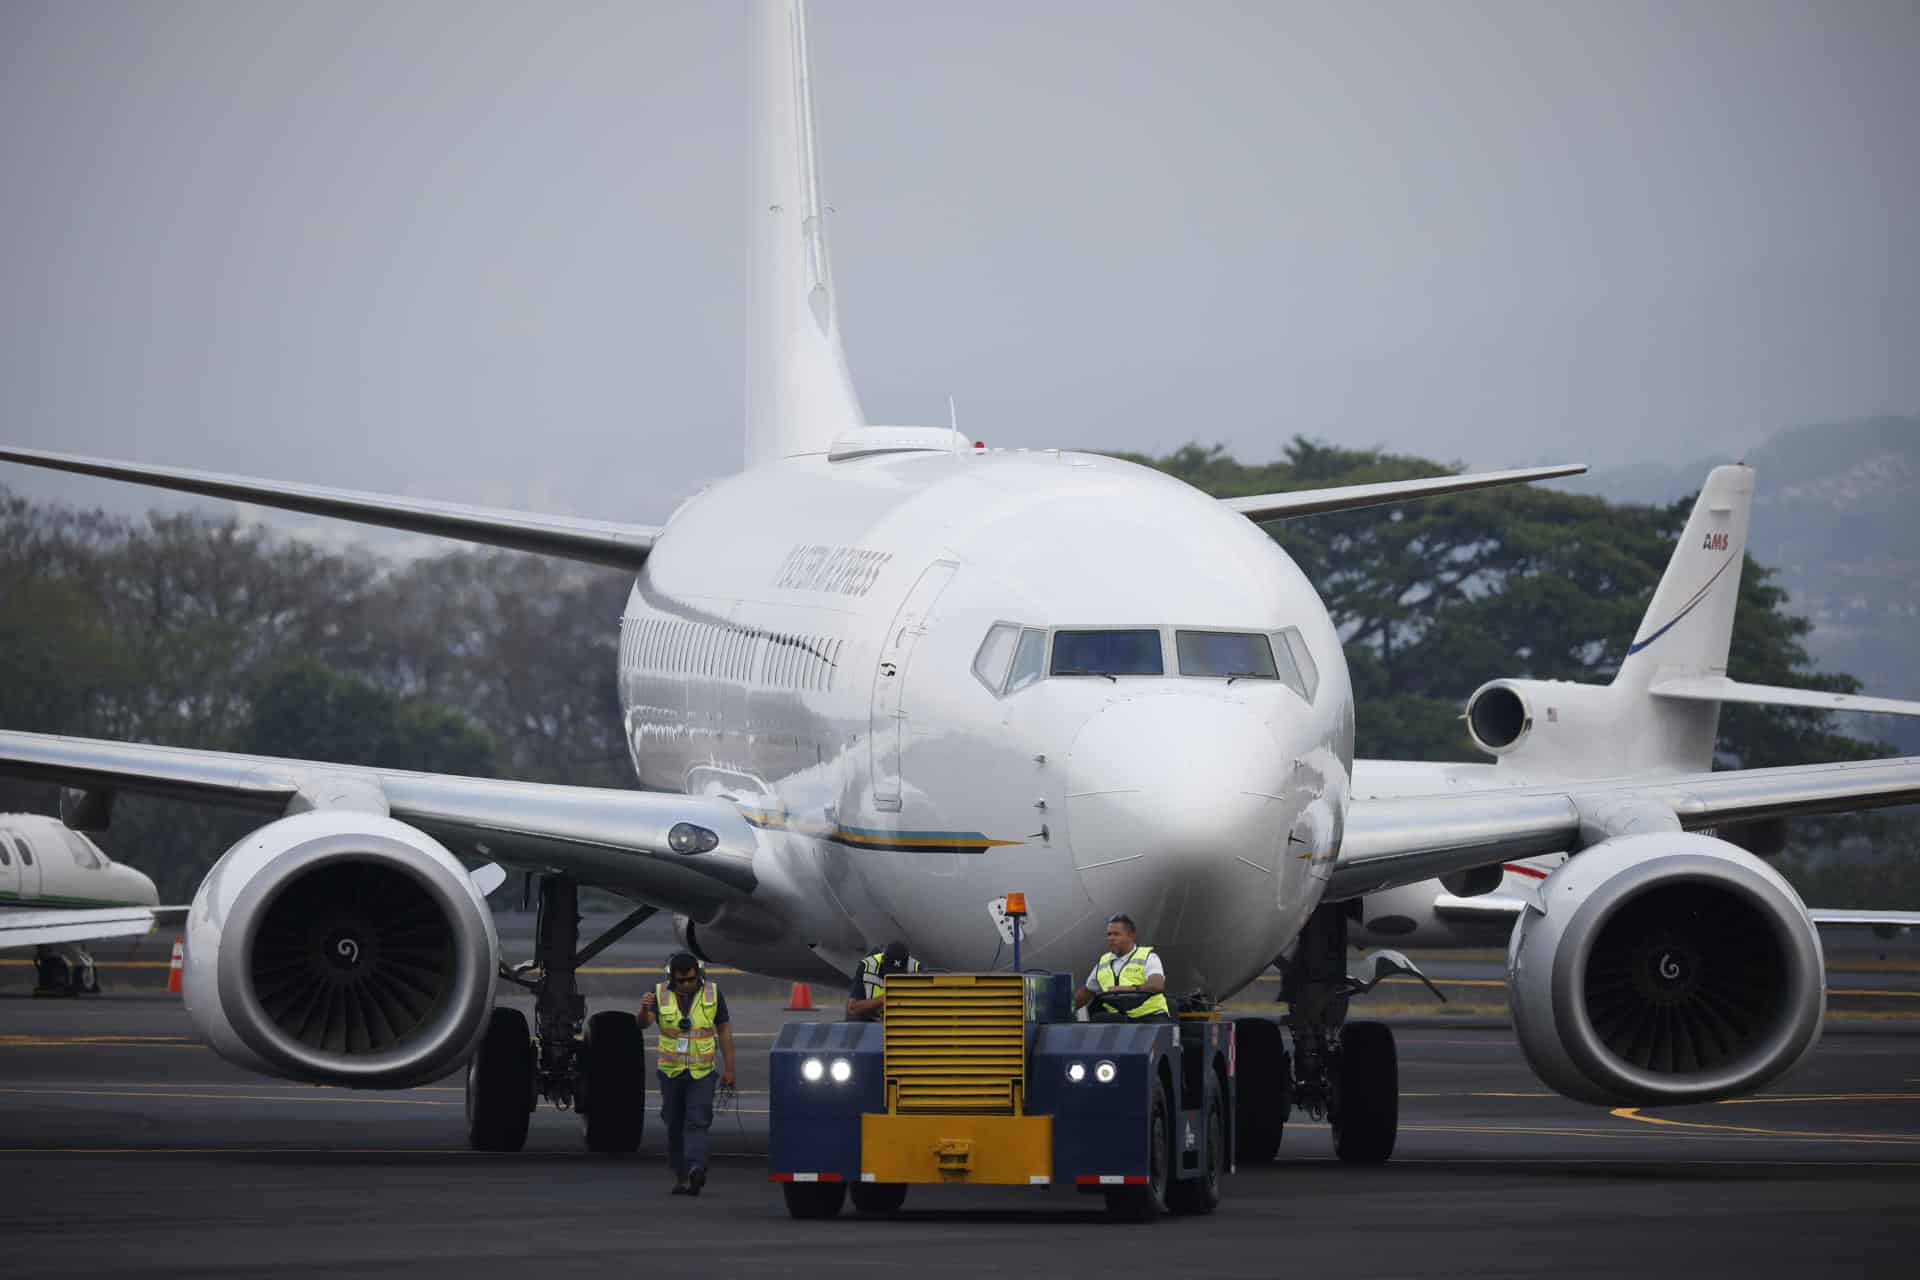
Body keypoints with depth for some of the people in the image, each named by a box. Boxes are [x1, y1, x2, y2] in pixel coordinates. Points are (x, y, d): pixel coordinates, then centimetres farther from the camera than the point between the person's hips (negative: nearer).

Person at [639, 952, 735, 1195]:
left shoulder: (712, 994, -1)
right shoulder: (660, 994, -2)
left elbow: (724, 1031, 5)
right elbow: (644, 1023, -17)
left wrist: (729, 1069, 2)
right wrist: (644, 1009, -40)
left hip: (702, 1072, -2)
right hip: (671, 1072, 2)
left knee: (697, 1121, -16)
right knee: (675, 1126, 5)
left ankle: (696, 1168, -30)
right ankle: (681, 1177, 13)